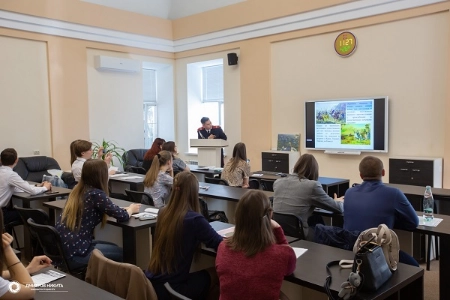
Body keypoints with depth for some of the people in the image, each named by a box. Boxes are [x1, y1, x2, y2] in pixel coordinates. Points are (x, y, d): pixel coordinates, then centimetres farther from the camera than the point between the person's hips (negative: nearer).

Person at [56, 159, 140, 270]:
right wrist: (131, 209, 9)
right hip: (73, 253, -8)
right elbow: (122, 216, -13)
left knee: (112, 246, 23)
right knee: (119, 252, 10)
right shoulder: (96, 194, -17)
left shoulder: (77, 190, 7)